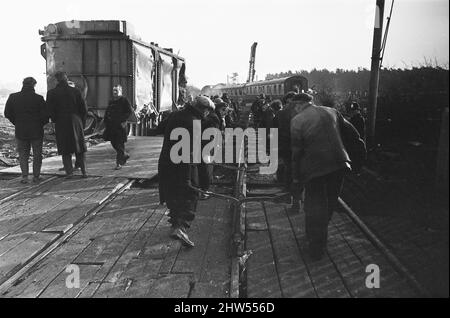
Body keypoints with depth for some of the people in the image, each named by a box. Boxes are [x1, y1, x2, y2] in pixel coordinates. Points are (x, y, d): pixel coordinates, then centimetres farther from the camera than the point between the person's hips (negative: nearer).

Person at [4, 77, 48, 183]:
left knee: (23, 155, 12)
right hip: (36, 131, -2)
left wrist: (16, 123, 12)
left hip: (20, 131, 2)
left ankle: (24, 176, 5)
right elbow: (45, 115, -11)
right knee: (37, 154, 10)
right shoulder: (38, 98, -9)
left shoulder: (13, 97, 0)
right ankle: (36, 176, 13)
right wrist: (40, 124, 6)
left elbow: (7, 113, 2)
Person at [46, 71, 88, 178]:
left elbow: (50, 110, -6)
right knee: (80, 147, 10)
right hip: (76, 122, 1)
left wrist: (55, 121, 10)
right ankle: (84, 171, 8)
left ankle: (69, 171, 2)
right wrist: (82, 122, 11)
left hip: (61, 124, -1)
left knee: (65, 150, 7)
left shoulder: (52, 93, -3)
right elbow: (84, 108, 0)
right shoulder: (75, 91, 0)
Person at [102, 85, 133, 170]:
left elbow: (130, 111, -11)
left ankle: (119, 163, -3)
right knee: (113, 143, 10)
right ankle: (125, 155, 32)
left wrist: (123, 121, -17)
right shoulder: (111, 101, 14)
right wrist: (106, 122, 10)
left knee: (120, 144, -6)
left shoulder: (124, 100, -4)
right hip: (111, 126, 7)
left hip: (120, 125, -7)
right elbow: (107, 112, 20)